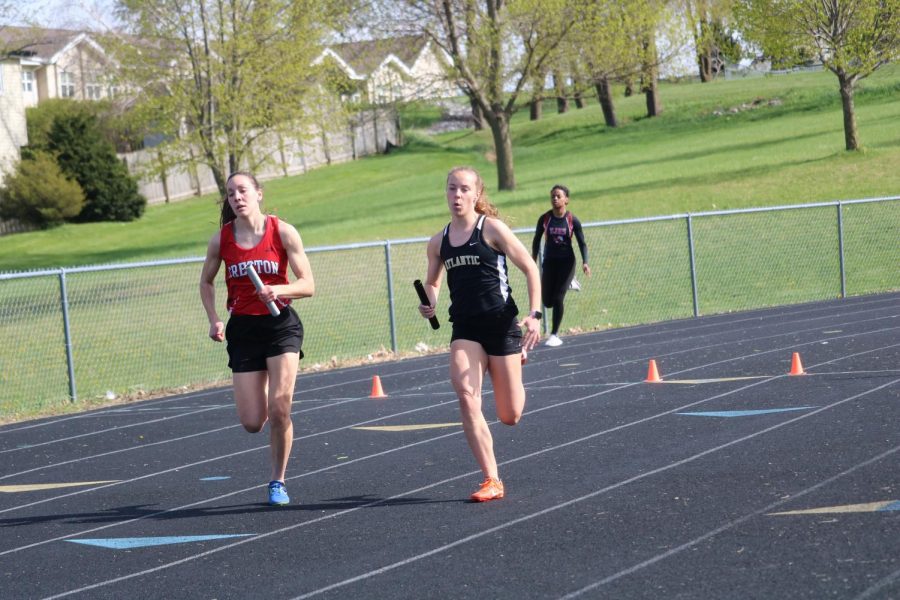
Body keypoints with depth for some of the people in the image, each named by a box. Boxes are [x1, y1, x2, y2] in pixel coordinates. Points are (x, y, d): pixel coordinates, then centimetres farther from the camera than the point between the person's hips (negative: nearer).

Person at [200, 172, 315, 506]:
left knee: (280, 407, -14)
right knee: (252, 423, -2)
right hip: (243, 328, 2)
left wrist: (278, 290, -24)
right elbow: (206, 282, 16)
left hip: (281, 324, -2)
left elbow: (308, 285, -5)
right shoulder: (221, 240, 0)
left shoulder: (283, 232, -6)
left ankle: (278, 481, 6)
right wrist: (214, 321, 2)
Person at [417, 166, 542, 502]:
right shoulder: (438, 243, 8)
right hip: (465, 329, 3)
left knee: (510, 417, 3)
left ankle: (519, 357, 40)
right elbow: (432, 282, 23)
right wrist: (430, 304, 0)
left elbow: (530, 269, -3)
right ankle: (492, 481, -14)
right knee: (465, 394, -22)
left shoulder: (491, 229, -6)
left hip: (501, 323, -3)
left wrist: (534, 315, -12)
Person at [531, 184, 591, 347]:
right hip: (549, 262, 3)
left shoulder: (572, 220, -9)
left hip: (566, 261, -3)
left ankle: (555, 334, 6)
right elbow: (536, 241, 7)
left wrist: (585, 262, -17)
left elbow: (582, 243, -4)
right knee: (547, 302, 5)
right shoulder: (544, 219, -4)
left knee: (558, 299, -10)